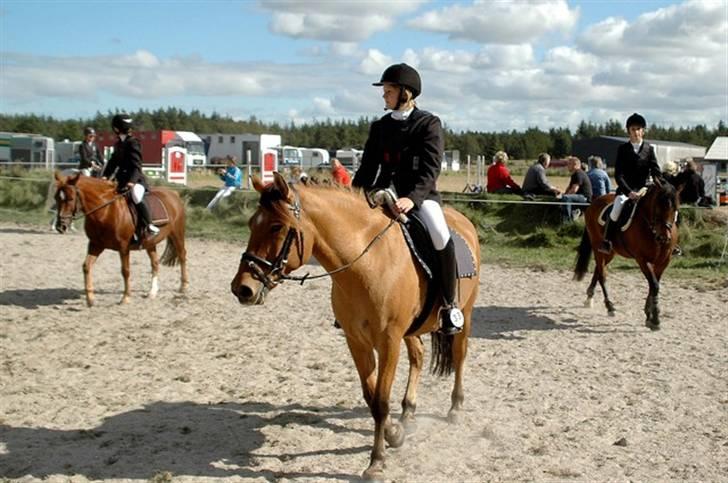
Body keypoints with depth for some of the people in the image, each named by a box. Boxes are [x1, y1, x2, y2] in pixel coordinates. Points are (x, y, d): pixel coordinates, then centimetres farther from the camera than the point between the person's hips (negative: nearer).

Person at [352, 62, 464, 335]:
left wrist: (412, 198, -31)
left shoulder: (429, 124, -4)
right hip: (385, 192, 6)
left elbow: (430, 169, -15)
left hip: (421, 194, -6)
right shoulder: (380, 127, 13)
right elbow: (368, 167, 15)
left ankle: (449, 305, -15)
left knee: (441, 239, -31)